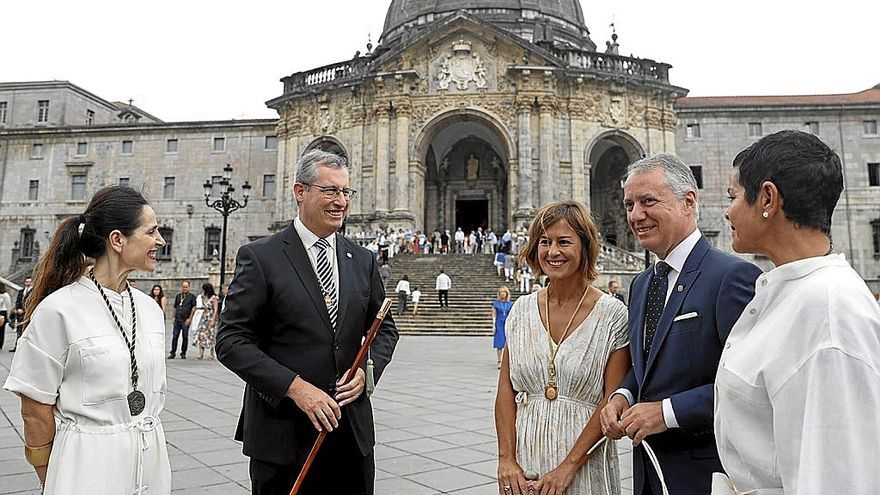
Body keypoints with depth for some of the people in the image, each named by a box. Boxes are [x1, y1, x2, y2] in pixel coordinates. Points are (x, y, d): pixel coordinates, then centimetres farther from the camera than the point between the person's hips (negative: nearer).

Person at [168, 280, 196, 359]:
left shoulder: (192, 296, 1)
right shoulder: (178, 296, 15)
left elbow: (194, 308, -3)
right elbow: (175, 308, 20)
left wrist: (189, 318, -9)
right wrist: (174, 317, 10)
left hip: (186, 320, -4)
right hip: (177, 320, 4)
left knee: (185, 337, 2)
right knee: (174, 336, 1)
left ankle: (183, 353, 11)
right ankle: (172, 353, 8)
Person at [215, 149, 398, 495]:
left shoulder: (362, 260, 7)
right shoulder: (260, 257, -7)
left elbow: (384, 327, 13)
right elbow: (230, 340, -11)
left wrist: (367, 369, -6)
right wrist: (294, 386, -20)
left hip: (353, 430, 4)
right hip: (282, 432, -4)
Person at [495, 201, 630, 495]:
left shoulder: (612, 314, -9)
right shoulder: (522, 310, 0)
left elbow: (614, 400, -11)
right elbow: (506, 390, 1)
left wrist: (568, 466, -15)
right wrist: (506, 459, -7)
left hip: (583, 466, -3)